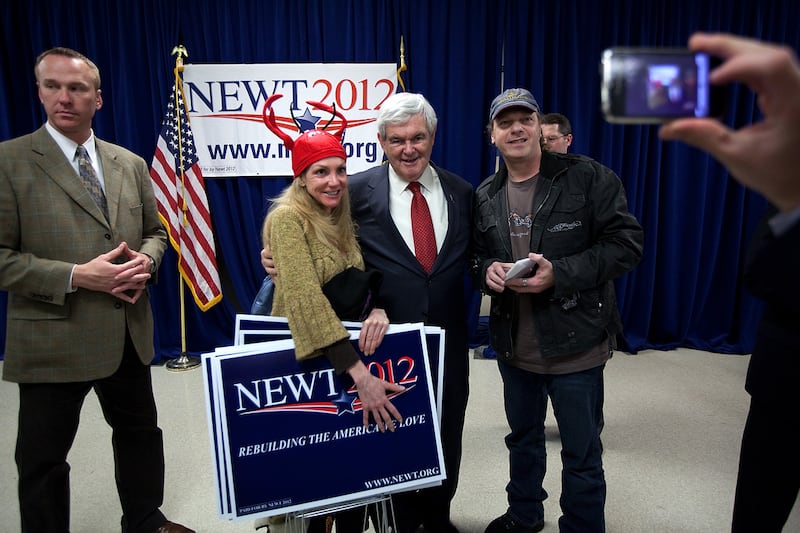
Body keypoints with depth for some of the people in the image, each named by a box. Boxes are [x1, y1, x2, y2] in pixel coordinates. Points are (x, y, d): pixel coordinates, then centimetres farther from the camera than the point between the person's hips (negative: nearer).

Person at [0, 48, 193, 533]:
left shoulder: (131, 164, 7)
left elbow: (155, 231, 14)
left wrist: (146, 260, -8)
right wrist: (75, 276, -22)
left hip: (129, 333, 5)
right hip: (53, 340, -5)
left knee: (139, 433, 21)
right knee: (42, 459, 10)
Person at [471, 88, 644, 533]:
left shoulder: (588, 177, -10)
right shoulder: (485, 196, 6)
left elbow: (627, 243, -13)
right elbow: (475, 256, 13)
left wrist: (559, 273, -24)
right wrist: (487, 271, -11)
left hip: (574, 344, -5)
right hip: (513, 344, 5)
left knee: (582, 454, 9)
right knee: (523, 437, 24)